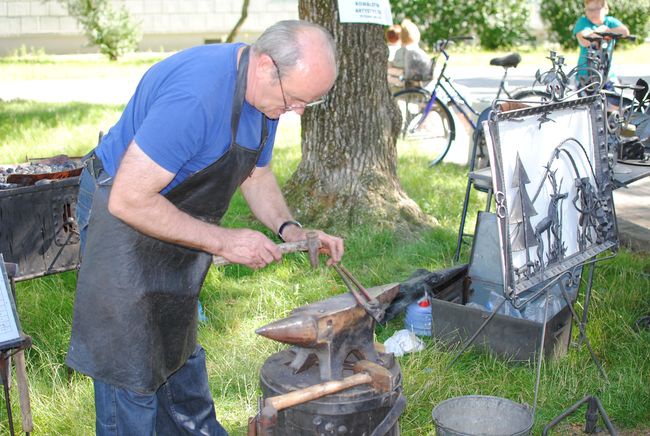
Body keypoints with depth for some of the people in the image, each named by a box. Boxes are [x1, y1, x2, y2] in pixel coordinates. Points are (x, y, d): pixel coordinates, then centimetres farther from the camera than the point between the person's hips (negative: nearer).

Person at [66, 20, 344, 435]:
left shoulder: (267, 90, -6)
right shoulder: (195, 97, -36)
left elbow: (256, 173, 8)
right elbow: (128, 200, -34)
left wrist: (290, 229, -9)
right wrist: (223, 241, -30)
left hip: (178, 224, 9)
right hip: (125, 217, -8)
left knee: (178, 348, 23)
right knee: (132, 366, -1)